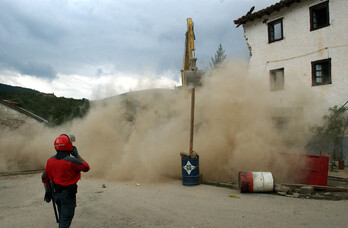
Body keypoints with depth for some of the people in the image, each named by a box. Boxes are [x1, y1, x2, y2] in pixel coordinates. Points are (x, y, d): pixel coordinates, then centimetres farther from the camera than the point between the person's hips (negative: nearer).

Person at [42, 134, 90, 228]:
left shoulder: (50, 160, -1)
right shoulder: (71, 161, -22)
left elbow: (44, 178, 7)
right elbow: (86, 167, -8)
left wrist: (48, 192, 18)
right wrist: (77, 155, -4)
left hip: (55, 193, 7)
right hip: (68, 194, -7)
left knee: (62, 216, 24)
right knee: (66, 218, 4)